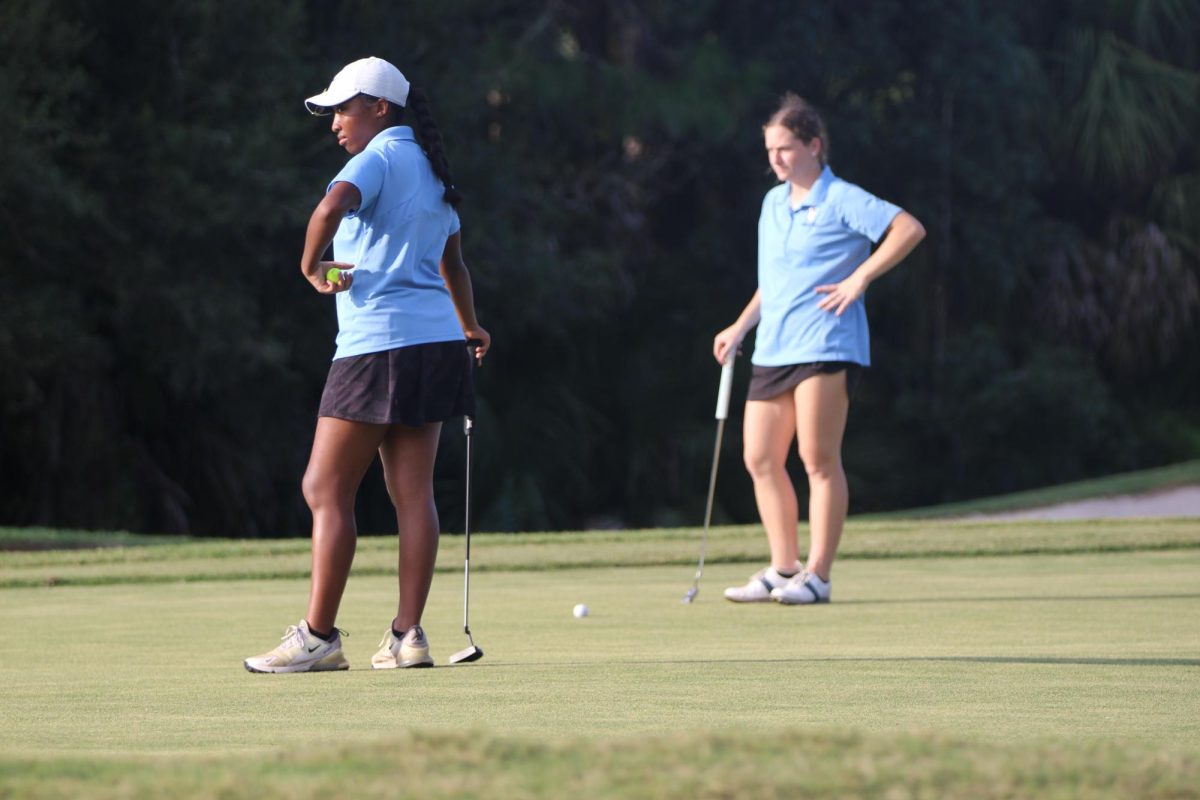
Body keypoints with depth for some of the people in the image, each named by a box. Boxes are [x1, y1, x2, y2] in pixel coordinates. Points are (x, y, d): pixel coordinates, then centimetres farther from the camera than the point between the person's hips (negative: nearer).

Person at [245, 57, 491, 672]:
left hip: (379, 346, -9)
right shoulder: (429, 171, 19)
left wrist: (312, 267, -14)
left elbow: (331, 206, -31)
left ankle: (318, 637, -5)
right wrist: (470, 326, 46)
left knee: (325, 490, -4)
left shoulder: (379, 157, -8)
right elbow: (452, 259, 33)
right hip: (436, 344, 9)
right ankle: (407, 635, 1)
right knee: (413, 493, 5)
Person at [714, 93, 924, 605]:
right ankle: (783, 569, 14)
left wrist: (859, 278, -18)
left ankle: (818, 575, -4)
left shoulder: (841, 200, -5)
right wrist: (740, 328, 19)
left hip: (826, 346, -8)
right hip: (772, 349, 8)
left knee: (819, 459, -8)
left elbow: (909, 228, -15)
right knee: (760, 459, 5)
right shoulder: (773, 204, 18)